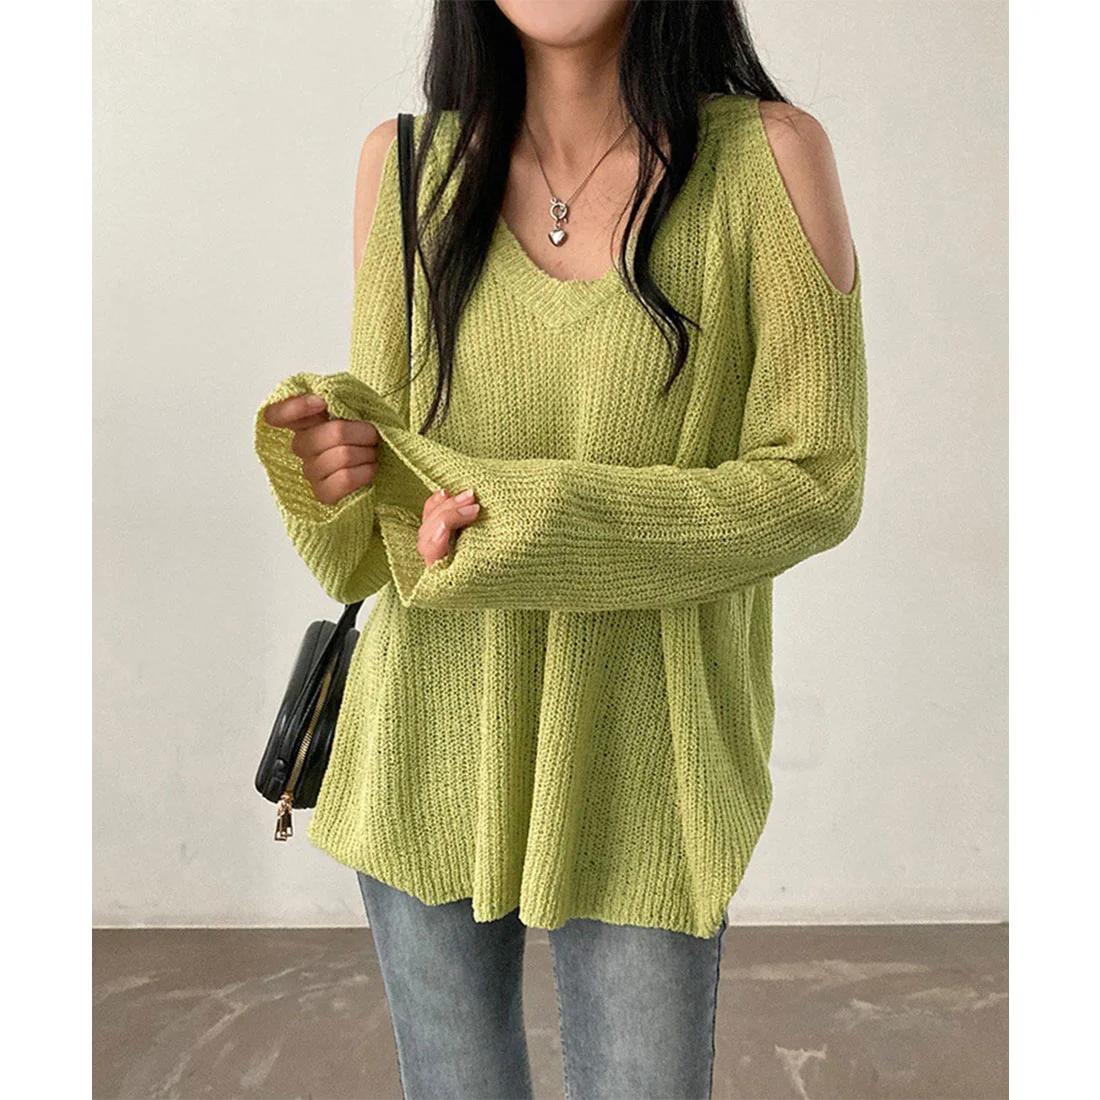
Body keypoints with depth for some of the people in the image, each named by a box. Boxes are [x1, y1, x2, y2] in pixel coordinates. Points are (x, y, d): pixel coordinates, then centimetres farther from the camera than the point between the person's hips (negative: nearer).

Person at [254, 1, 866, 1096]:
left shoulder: (767, 155, -8)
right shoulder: (406, 163, 1)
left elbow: (813, 481, -9)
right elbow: (383, 427, 7)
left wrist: (532, 524, -18)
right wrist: (329, 458, -17)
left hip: (639, 772, -2)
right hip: (430, 750, 3)